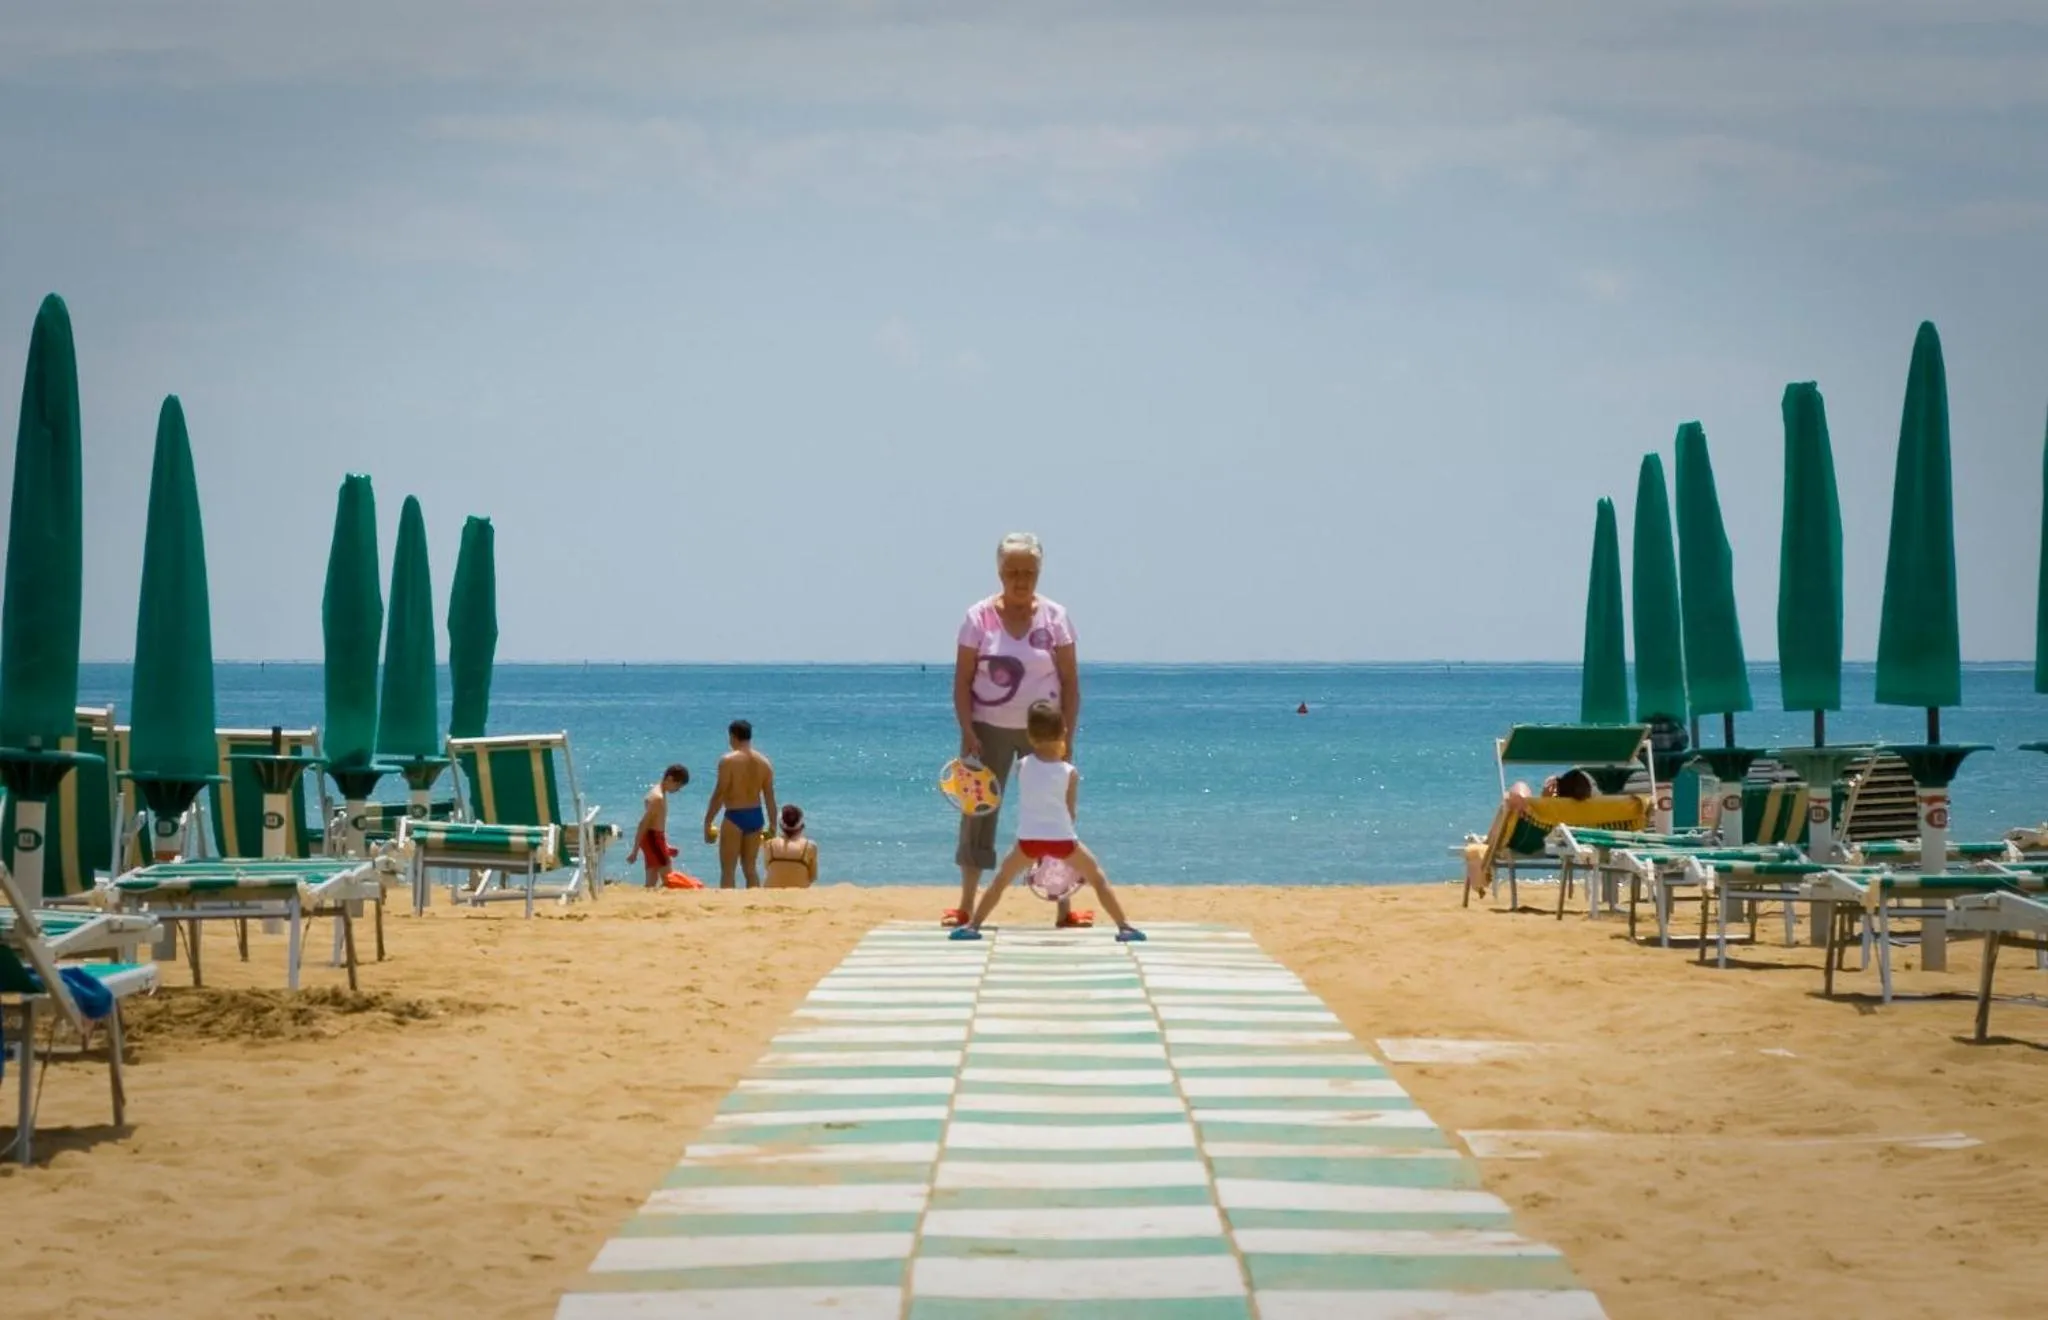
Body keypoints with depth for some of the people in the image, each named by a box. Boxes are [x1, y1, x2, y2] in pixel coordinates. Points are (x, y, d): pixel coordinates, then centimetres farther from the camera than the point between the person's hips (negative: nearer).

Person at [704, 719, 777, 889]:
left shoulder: (728, 760, -10)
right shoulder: (764, 762, 6)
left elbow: (719, 794, -13)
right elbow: (770, 797, 8)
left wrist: (707, 822, -8)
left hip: (735, 816, -5)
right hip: (756, 816, 6)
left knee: (727, 870, 0)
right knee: (750, 867, 15)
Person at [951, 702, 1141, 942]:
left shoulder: (1022, 766, -1)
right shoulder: (1070, 773, -4)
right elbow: (1070, 811, 2)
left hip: (1028, 839, 1)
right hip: (1063, 838, -1)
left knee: (1001, 879, 20)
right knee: (1098, 878, 15)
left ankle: (973, 925, 14)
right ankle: (1124, 926, 10)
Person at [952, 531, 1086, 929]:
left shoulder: (1055, 617, -2)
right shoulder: (979, 617, -4)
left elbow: (1070, 682, -1)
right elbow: (962, 680, -4)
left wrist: (1068, 736, -7)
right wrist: (967, 732, -12)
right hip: (990, 729, 0)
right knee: (979, 813, 0)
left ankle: (1064, 907, 7)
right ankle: (966, 905, 6)